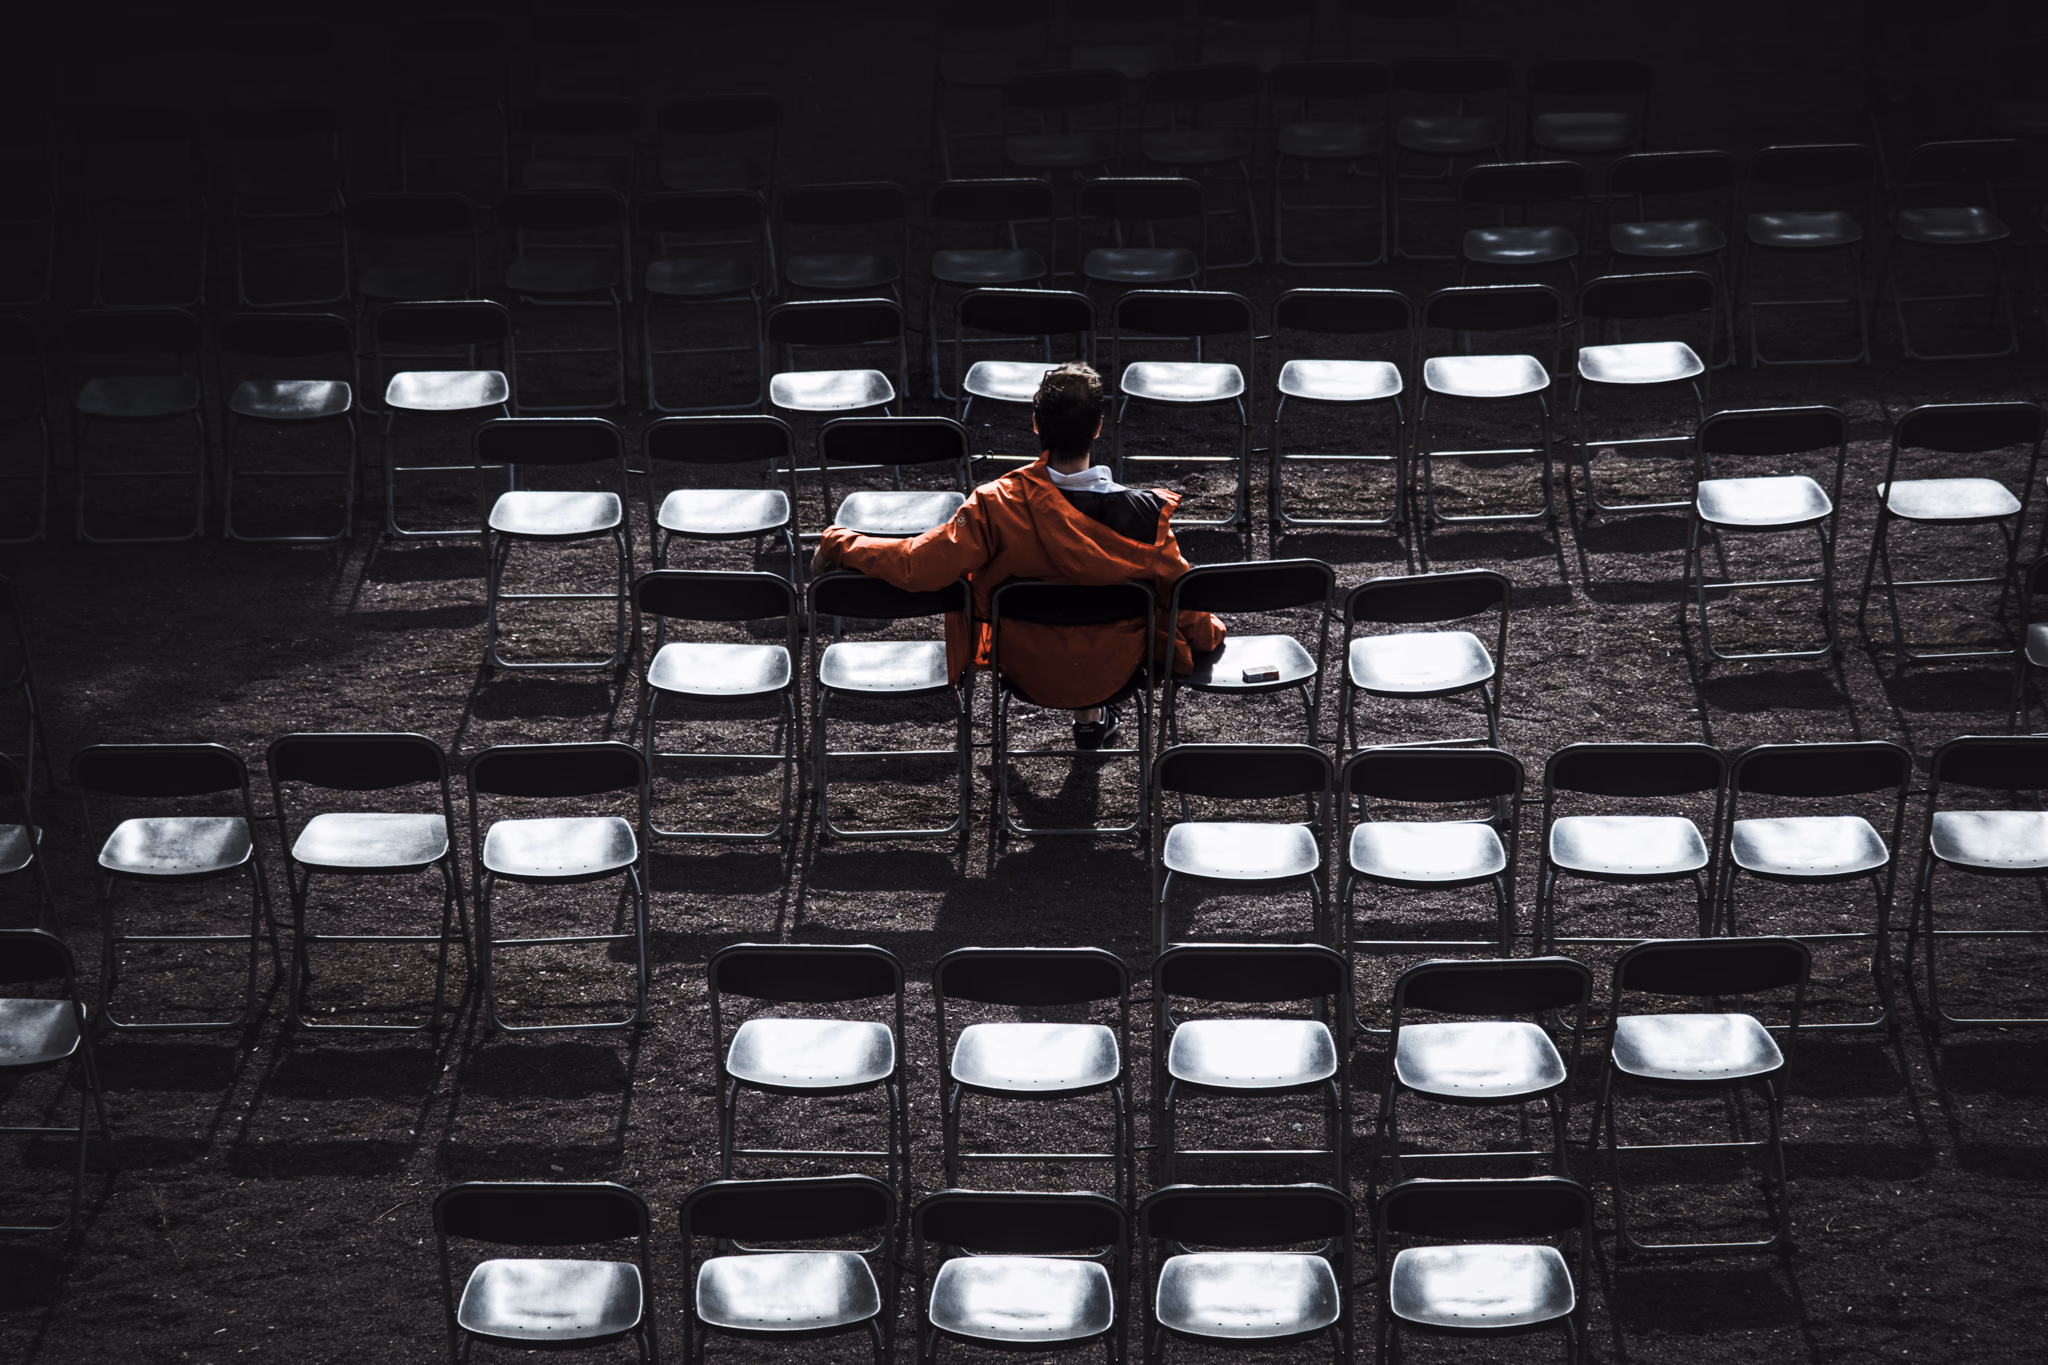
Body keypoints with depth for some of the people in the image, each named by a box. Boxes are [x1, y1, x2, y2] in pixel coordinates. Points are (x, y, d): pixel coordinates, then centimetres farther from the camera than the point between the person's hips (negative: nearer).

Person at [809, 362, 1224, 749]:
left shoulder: (997, 507, -28)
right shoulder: (1144, 514, -27)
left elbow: (916, 566, -25)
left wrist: (838, 544, -8)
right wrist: (1210, 635, 10)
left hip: (1027, 673, 0)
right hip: (1114, 674, 0)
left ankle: (1088, 716, 43)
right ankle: (1091, 715, 42)